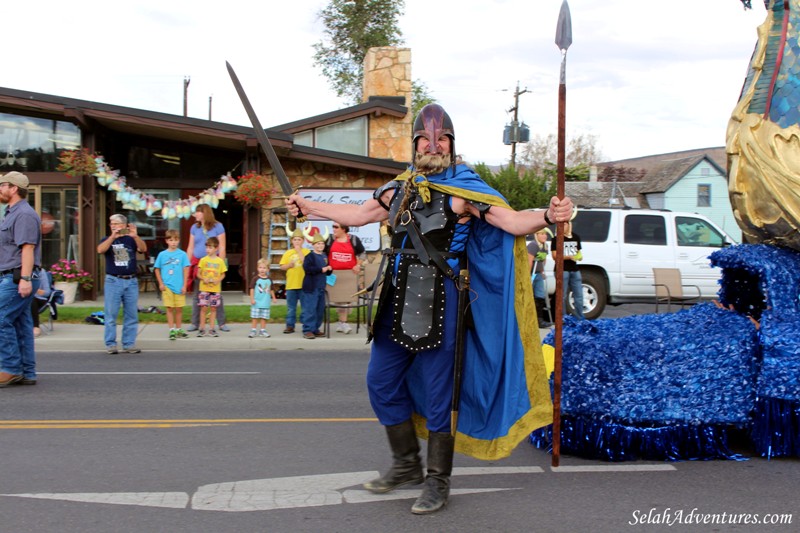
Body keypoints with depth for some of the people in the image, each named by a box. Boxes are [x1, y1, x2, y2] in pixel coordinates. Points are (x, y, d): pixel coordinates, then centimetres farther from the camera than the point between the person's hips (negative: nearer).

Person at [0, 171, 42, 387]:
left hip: (17, 278, -10)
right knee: (20, 324, 9)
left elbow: (27, 248, -20)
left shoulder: (24, 214, -12)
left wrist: (24, 278, -26)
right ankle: (26, 373, 11)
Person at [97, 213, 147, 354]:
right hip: (113, 281, -1)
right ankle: (110, 344, 4)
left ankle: (129, 344, 10)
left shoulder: (131, 240, 8)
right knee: (110, 315, -1)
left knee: (132, 315, 4)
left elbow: (143, 249, -10)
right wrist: (113, 237, -27)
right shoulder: (107, 240, 8)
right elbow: (100, 250, -14)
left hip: (131, 281, 1)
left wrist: (135, 236, -28)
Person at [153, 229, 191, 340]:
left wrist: (184, 285, -3)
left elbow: (186, 270, 1)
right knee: (169, 308, 0)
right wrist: (161, 283, 1)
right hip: (167, 286, 0)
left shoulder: (182, 254, 0)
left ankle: (179, 329, 19)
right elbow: (157, 269, 9)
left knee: (179, 309, 7)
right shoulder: (162, 254, 2)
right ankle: (172, 330, 5)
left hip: (179, 286, 0)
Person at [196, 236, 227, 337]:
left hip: (215, 288, 1)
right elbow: (198, 273, 3)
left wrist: (218, 280, -11)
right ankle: (202, 329, 5)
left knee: (213, 308, 5)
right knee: (204, 308, -3)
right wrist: (203, 279, -16)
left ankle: (211, 329, 12)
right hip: (204, 288, -1)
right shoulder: (203, 260, 1)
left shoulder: (220, 261, 3)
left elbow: (223, 274, 8)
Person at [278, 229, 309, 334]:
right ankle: (290, 326, 14)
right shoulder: (288, 253, 9)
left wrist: (299, 251, -13)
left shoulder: (306, 251, 1)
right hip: (291, 285, 3)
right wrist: (289, 265, -12)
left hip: (304, 284, -3)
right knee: (291, 307, 8)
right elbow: (282, 267, 8)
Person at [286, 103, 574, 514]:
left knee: (437, 393, -1)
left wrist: (547, 217, -33)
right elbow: (359, 215, 26)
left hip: (439, 299, -7)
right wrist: (308, 207, 29)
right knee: (382, 382, 13)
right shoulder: (400, 189, 13)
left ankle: (437, 483, 15)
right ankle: (406, 465, 31)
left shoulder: (463, 188, -4)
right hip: (400, 298, 7)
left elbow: (511, 221, -13)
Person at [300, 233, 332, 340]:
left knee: (320, 310, 11)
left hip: (321, 287, 8)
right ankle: (307, 330, -6)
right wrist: (321, 269, -22)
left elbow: (328, 273, 24)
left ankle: (315, 329, 21)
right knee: (310, 309, -8)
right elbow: (307, 268, -24)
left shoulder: (325, 257, 15)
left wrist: (329, 269, -1)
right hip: (311, 287, -8)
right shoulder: (310, 256, -8)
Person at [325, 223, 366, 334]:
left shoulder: (354, 239, 3)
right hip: (334, 274, -1)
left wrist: (359, 265, -2)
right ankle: (343, 322, -1)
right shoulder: (329, 239, 3)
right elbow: (323, 254, 10)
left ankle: (341, 322, 16)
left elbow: (362, 253, 11)